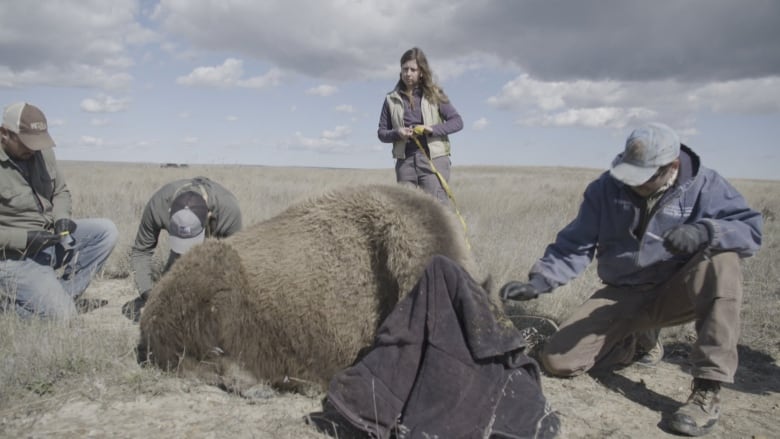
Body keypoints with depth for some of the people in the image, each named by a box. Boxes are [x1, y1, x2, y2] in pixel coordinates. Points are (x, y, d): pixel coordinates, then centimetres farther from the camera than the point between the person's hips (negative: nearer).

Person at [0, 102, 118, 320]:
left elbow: (61, 191, 14)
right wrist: (26, 238, -26)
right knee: (61, 314, -19)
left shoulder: (42, 152, 1)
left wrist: (61, 217, -6)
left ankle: (63, 293, -5)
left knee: (106, 230, -8)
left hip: (50, 238, 7)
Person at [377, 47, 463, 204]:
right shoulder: (392, 99, 10)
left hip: (434, 158, -2)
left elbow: (457, 121, 2)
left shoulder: (434, 94, 5)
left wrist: (432, 129, -14)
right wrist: (397, 133, -10)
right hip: (405, 160, 3)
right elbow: (381, 132, 12)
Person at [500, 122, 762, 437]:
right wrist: (537, 283, -20)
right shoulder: (605, 188, -6)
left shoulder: (704, 185, -10)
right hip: (622, 297, 2)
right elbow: (575, 245, -5)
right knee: (556, 360, -13)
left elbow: (751, 230, -19)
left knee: (722, 260, -34)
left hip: (675, 294, -1)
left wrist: (705, 231, -41)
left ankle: (707, 390, -30)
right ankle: (631, 342, 17)